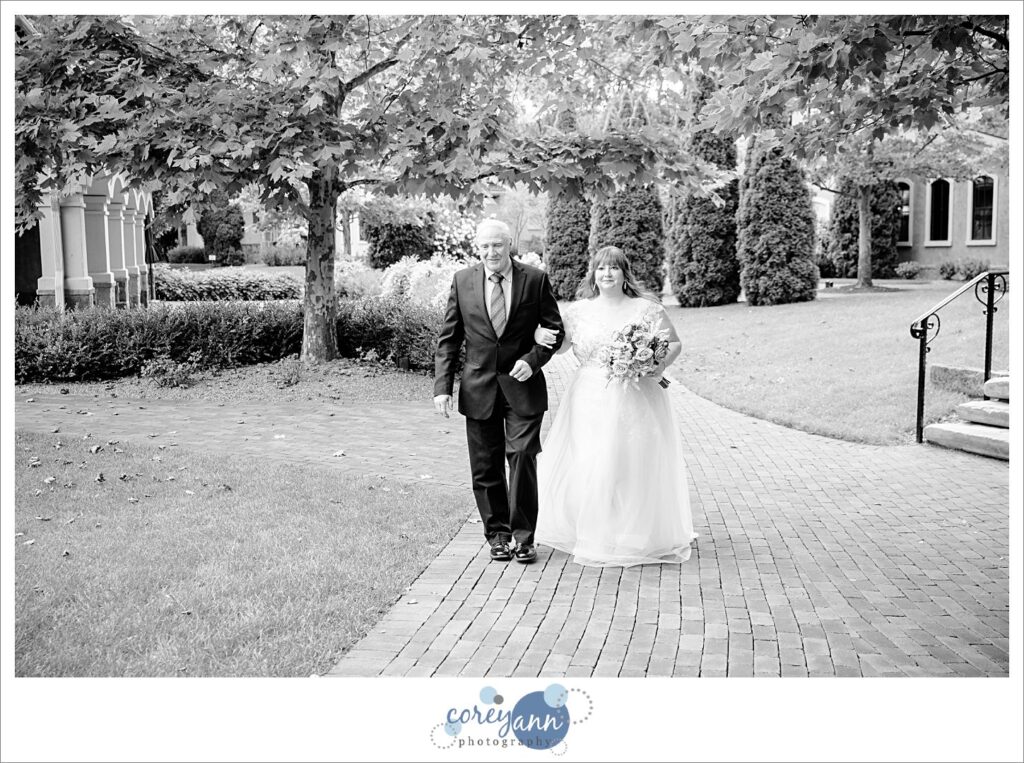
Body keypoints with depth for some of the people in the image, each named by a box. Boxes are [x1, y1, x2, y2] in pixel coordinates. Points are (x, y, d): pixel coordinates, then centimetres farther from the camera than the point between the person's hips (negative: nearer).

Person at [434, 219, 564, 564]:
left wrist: (532, 360, -13)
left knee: (523, 458, -5)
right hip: (479, 389, 2)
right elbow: (448, 339, 5)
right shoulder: (462, 281, 2)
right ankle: (497, 534, 22)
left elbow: (555, 331, 4)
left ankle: (523, 536, 9)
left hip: (523, 386, -2)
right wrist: (442, 387, -4)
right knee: (486, 467, 7)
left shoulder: (535, 279, -2)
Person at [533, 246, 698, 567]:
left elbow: (675, 343, 8)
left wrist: (662, 363, -11)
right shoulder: (579, 311, 6)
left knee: (635, 466, 2)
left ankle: (638, 537, 18)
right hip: (591, 403, 1)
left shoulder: (646, 308, 2)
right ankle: (595, 537, 16)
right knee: (588, 466, -1)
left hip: (636, 400, -1)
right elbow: (559, 344, 16)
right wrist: (540, 336, -6)